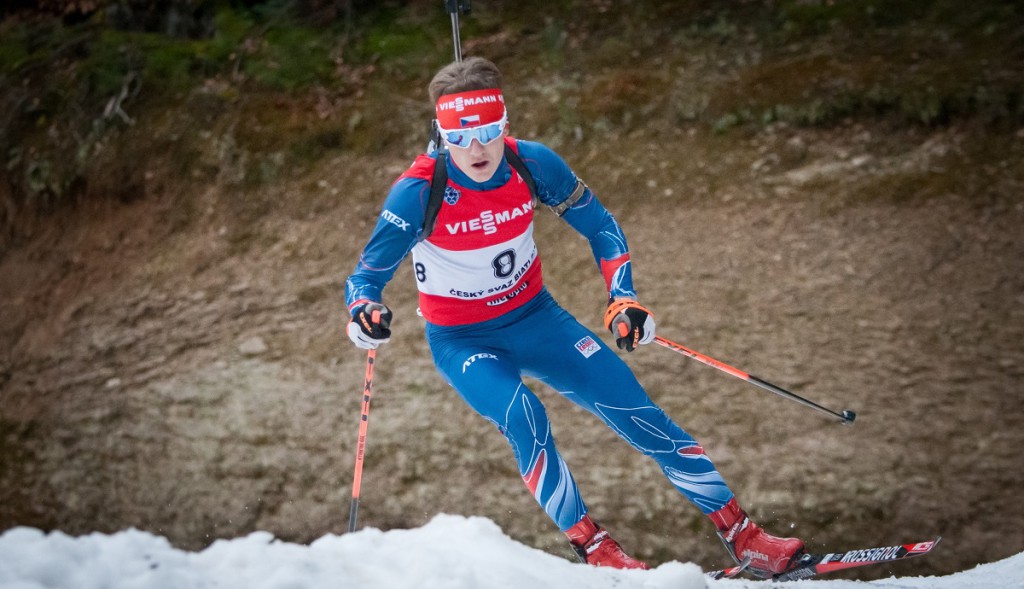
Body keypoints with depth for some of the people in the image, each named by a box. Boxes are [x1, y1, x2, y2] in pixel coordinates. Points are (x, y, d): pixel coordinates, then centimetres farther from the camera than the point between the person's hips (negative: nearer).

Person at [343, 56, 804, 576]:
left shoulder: (532, 164, -16)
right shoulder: (418, 192, -24)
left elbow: (599, 226, -1)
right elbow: (366, 275, -18)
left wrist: (623, 299, -13)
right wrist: (363, 311, -41)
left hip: (535, 318, 3)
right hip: (461, 341, -3)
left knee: (634, 409, -7)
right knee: (524, 419, -32)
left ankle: (741, 536, 1)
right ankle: (595, 551, -19)